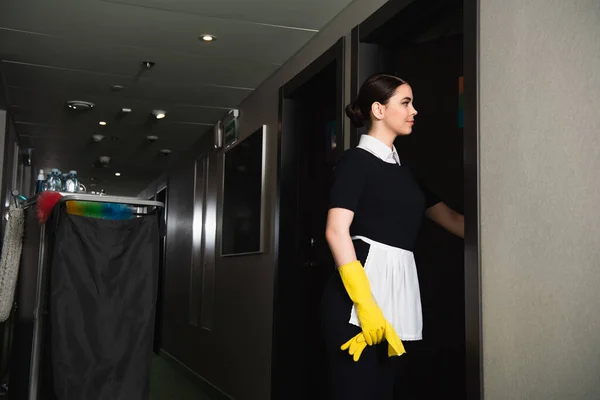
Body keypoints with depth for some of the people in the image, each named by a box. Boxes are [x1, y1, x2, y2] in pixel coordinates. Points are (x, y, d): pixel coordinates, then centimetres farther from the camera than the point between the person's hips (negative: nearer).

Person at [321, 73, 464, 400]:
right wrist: (364, 302, -22)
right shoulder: (356, 160, -3)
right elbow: (336, 231, -15)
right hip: (359, 292, -8)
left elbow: (452, 220, 24)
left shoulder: (403, 171, 20)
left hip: (395, 291, 8)